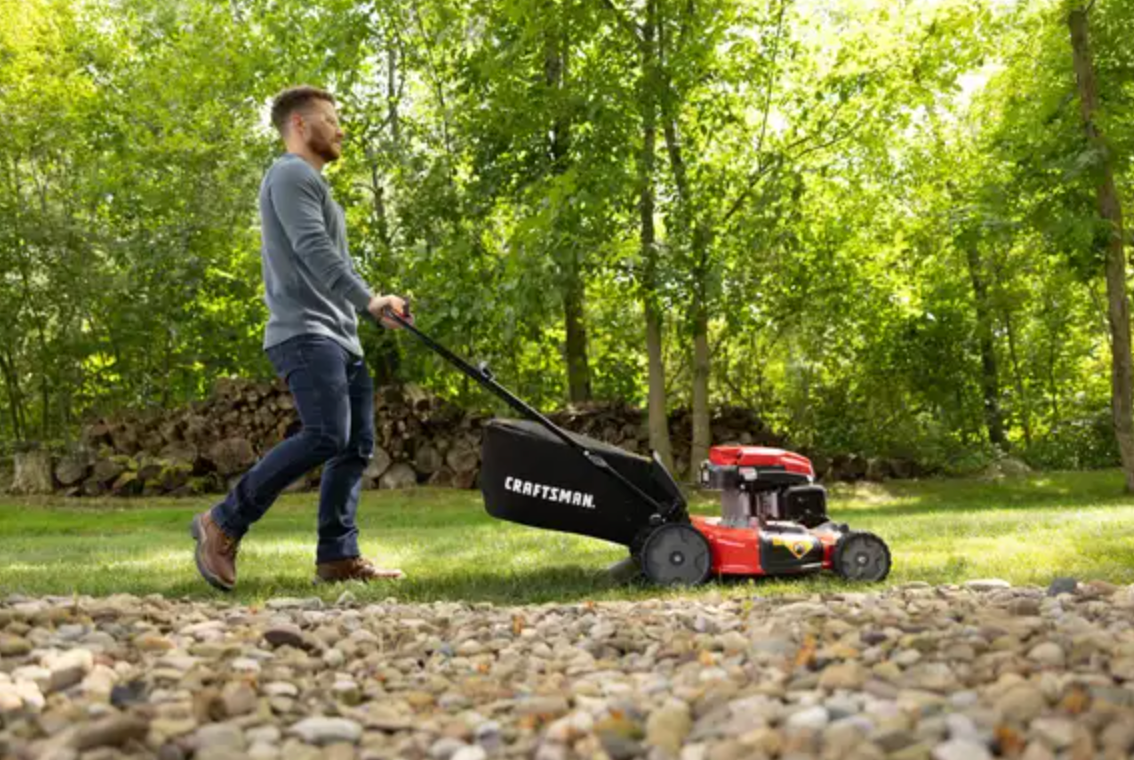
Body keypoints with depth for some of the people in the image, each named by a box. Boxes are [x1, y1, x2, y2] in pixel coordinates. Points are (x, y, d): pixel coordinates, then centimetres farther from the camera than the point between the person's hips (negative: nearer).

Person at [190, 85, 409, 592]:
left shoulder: (310, 181, 30)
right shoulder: (291, 174, -4)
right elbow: (314, 250, -18)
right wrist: (368, 300, -26)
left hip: (339, 338, 11)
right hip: (305, 333, -11)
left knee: (356, 445, 3)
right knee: (326, 435, -23)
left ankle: (338, 556, 2)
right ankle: (223, 525, -14)